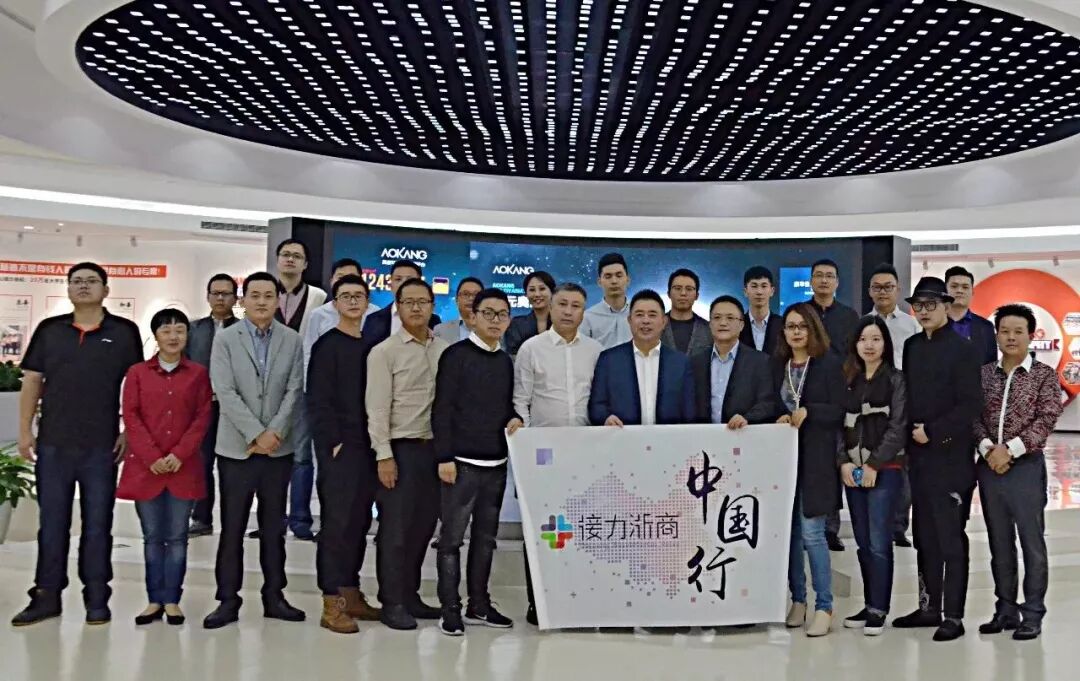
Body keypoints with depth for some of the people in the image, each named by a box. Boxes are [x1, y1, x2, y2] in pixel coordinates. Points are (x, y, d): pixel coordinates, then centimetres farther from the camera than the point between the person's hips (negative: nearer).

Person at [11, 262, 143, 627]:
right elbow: (31, 381, 9)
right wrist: (25, 431, 3)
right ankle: (46, 596, 21)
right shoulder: (49, 330, 6)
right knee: (51, 522, 10)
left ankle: (97, 598, 17)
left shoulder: (124, 332, 0)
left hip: (102, 447, -2)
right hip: (52, 444, 2)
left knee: (97, 524, 7)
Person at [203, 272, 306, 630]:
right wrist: (256, 434, -15)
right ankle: (228, 600, 13)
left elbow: (294, 391, 0)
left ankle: (273, 596, 19)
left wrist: (275, 432, -11)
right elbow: (225, 393, -9)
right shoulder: (225, 339, 0)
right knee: (232, 527, 4)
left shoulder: (292, 340, 5)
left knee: (274, 525, 10)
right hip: (237, 447, -2)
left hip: (279, 448, 2)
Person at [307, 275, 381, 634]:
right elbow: (318, 400, -9)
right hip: (339, 447, -6)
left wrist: (376, 443, 7)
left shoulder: (370, 346, 14)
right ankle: (332, 603, 1)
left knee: (360, 522, 10)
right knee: (337, 521, -5)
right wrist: (334, 442, -14)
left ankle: (351, 593, 20)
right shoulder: (327, 345, -3)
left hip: (367, 446, 6)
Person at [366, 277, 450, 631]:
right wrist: (384, 456, -13)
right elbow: (377, 408, -8)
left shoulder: (444, 350, 8)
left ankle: (410, 596, 25)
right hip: (400, 448, -4)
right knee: (396, 528, 1)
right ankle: (392, 603, 14)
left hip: (435, 447, 5)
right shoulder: (384, 352, -4)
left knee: (423, 526, 12)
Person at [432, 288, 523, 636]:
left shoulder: (506, 361, 13)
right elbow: (442, 409, -8)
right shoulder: (456, 355, -4)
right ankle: (450, 608, 9)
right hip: (462, 462, -6)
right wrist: (444, 457, -13)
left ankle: (479, 605, 23)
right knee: (452, 536, 0)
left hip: (496, 463, 6)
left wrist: (515, 419, -2)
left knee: (486, 537, 12)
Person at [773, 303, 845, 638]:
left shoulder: (829, 363, -2)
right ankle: (797, 600, 19)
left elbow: (839, 411, -5)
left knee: (811, 532, -7)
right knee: (790, 530, 8)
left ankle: (824, 607, 4)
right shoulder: (777, 365, 10)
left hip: (815, 457, -4)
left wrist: (807, 411, -17)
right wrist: (780, 418, -5)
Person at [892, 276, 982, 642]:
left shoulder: (960, 349, -7)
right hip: (918, 457, 6)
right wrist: (911, 432, 4)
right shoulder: (912, 346, 12)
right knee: (924, 537, 12)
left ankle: (954, 616, 7)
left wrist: (933, 432, -14)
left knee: (951, 539, 0)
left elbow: (970, 405, -13)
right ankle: (929, 607, 22)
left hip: (950, 458, -6)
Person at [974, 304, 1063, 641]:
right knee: (999, 542, 10)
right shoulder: (984, 374, 10)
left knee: (1032, 542, 2)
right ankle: (1005, 610, 19)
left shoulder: (1044, 375, 1)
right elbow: (975, 416, 5)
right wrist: (988, 448, -12)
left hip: (1026, 466, -3)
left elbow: (1047, 420, -9)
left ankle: (1033, 614, 11)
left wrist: (1010, 449, -16)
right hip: (989, 466, 3)